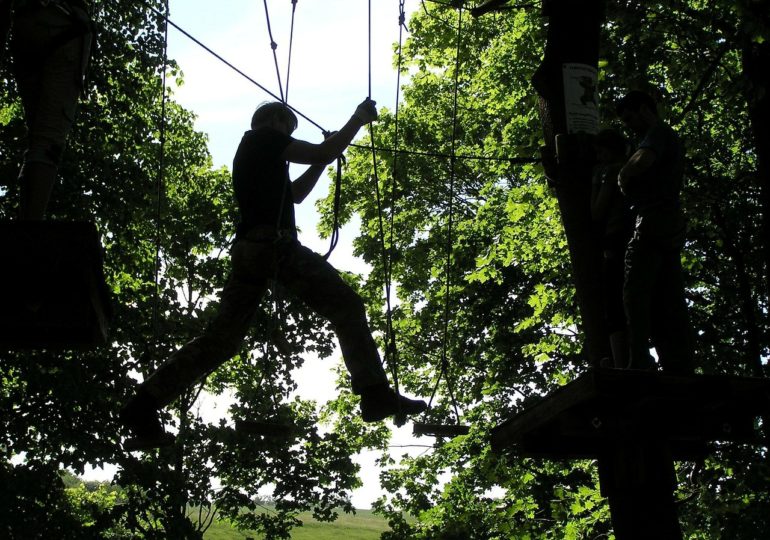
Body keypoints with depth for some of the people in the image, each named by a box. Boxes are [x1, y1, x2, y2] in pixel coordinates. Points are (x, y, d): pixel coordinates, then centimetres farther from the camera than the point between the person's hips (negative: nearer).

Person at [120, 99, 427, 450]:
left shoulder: (248, 152, 33)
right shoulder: (265, 137, 8)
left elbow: (295, 194, 37)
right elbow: (324, 153, 1)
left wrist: (322, 161, 32)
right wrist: (359, 118, 14)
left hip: (247, 248, 8)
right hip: (274, 242, -8)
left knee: (222, 337, 5)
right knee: (345, 306, -8)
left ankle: (143, 407, -1)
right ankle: (375, 395, -20)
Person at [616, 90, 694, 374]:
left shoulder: (657, 133, -2)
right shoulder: (671, 138, 29)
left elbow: (643, 160, -23)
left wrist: (622, 178, -6)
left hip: (653, 219, -10)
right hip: (673, 224, 10)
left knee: (636, 290, -15)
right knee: (670, 300, 4)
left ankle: (639, 360, -24)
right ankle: (681, 366, -1)